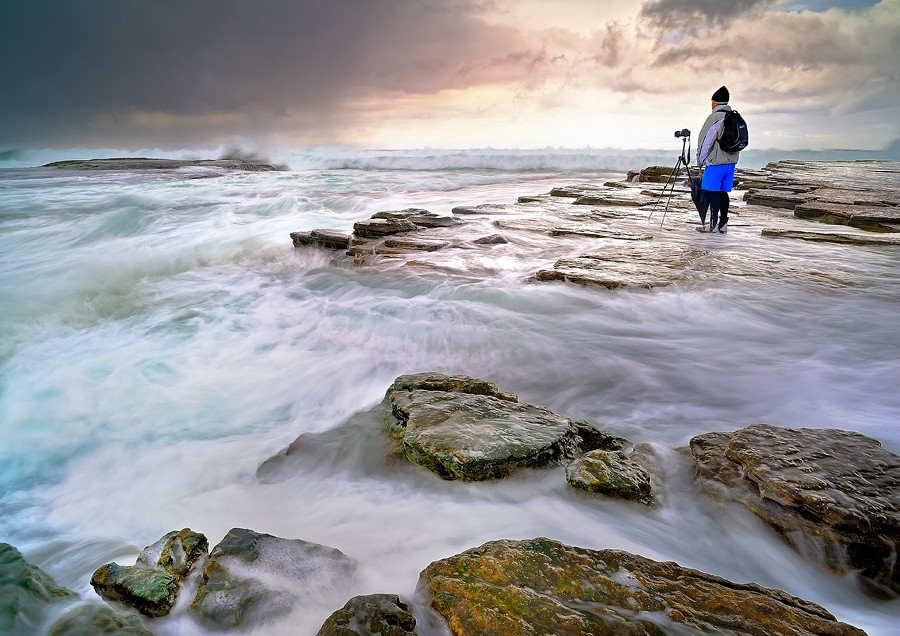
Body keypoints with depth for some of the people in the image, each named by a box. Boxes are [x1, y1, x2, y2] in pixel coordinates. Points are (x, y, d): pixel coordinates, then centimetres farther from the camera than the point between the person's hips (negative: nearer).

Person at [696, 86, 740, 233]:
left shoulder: (714, 118, -9)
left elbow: (705, 141, -9)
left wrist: (700, 163, -2)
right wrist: (731, 157, 18)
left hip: (716, 162, -7)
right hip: (731, 161, 7)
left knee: (711, 192, -3)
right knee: (723, 192, 10)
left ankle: (712, 224, -4)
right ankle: (723, 224, 10)